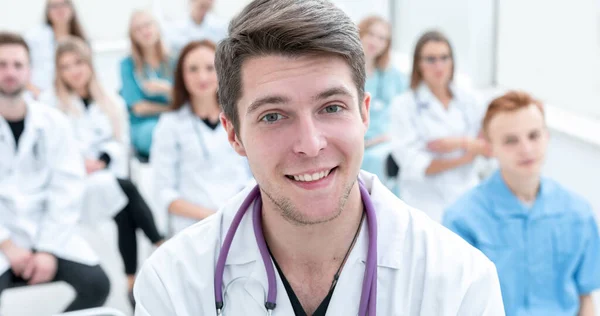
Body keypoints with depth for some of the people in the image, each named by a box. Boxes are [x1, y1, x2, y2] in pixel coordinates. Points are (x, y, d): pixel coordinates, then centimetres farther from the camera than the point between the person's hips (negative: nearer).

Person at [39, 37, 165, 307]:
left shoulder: (112, 103, 22)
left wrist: (101, 161, -10)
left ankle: (134, 282, -32)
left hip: (109, 175, 3)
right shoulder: (49, 102, 15)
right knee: (125, 189, -33)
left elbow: (120, 142, 10)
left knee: (124, 215, -32)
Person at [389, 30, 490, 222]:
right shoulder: (404, 105, -1)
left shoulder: (468, 100, 11)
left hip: (468, 198, 4)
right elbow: (413, 164, -8)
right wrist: (464, 158, -6)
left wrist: (461, 143, -8)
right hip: (427, 204, -3)